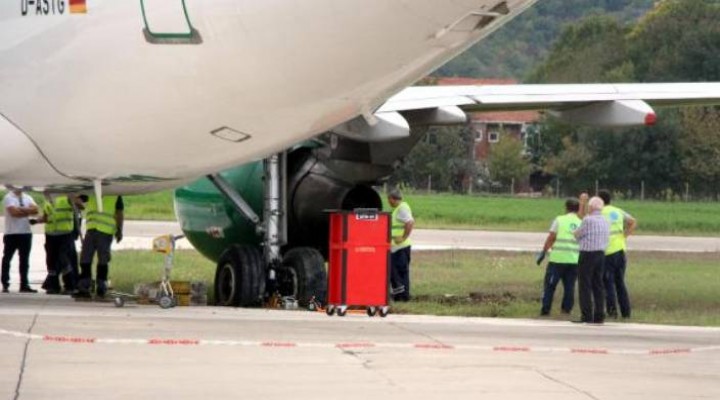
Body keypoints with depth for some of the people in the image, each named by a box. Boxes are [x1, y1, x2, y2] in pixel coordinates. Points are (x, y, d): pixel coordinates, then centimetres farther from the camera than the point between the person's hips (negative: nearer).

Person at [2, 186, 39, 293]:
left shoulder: (27, 198, 12)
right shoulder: (8, 198, -6)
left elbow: (35, 210, -2)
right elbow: (14, 212, -19)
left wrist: (21, 209, -12)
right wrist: (27, 211, -6)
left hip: (26, 232, 5)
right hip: (11, 233, -5)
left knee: (25, 260, 7)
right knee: (7, 259, 2)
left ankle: (24, 285, 11)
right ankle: (5, 285, 8)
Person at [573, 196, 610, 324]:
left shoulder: (588, 220, -14)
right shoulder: (605, 221, 9)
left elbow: (577, 235, -5)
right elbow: (606, 238, 13)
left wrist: (576, 233, 19)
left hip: (587, 254, -7)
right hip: (601, 254, 7)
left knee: (585, 286, -3)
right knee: (598, 286, 10)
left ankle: (586, 316, -6)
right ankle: (599, 316, 10)